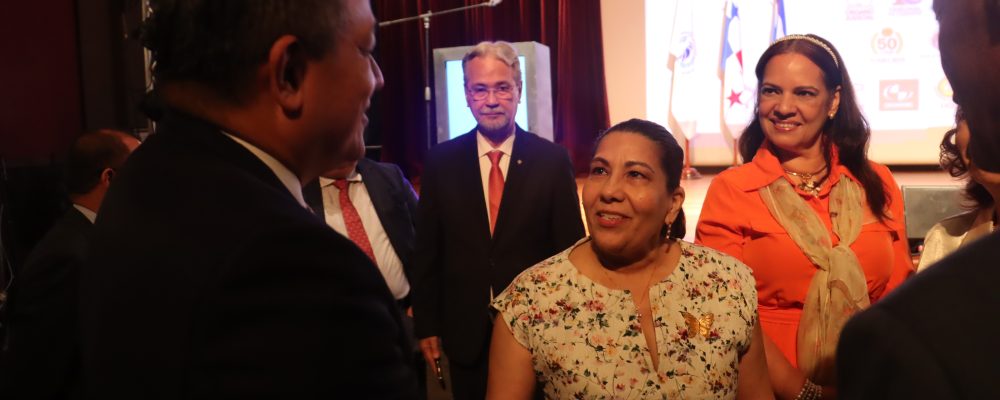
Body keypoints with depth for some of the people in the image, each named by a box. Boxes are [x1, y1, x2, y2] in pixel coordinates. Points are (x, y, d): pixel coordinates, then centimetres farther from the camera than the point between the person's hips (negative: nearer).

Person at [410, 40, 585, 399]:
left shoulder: (552, 160, -6)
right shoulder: (441, 161, -2)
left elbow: (570, 249, -2)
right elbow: (426, 251, 2)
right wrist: (426, 326, 2)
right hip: (465, 334, 1)